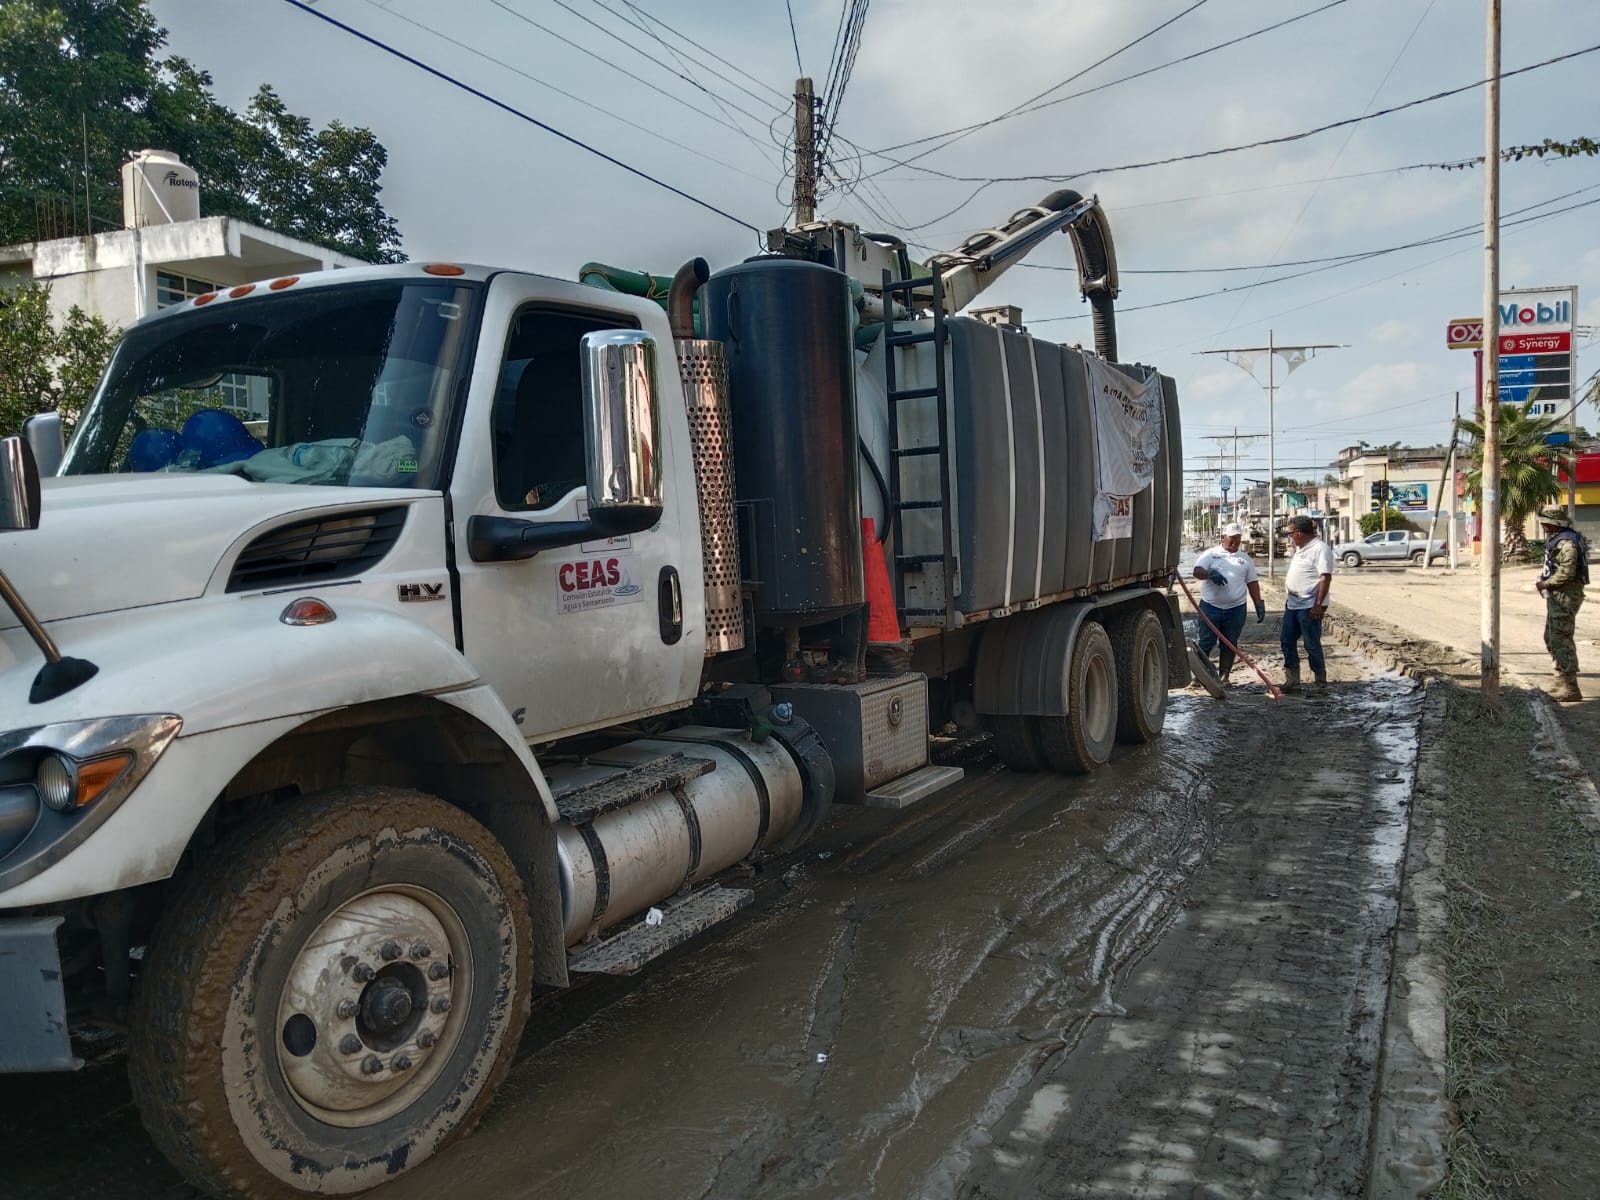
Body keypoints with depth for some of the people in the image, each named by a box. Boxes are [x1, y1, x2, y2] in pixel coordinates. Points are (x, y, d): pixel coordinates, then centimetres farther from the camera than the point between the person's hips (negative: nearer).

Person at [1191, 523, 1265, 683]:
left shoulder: (1245, 558, 13)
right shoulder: (1211, 554, 4)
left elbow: (1252, 582, 14)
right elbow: (1197, 571, -8)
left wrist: (1259, 604, 6)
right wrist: (1210, 574, -29)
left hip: (1235, 609, 3)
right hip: (1210, 606, -3)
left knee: (1230, 644, 7)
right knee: (1205, 642, -1)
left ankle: (1224, 676, 14)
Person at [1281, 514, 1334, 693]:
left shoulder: (1320, 548, -15)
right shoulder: (1301, 548, 15)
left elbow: (1326, 578, -21)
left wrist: (1318, 605, -25)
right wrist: (1287, 597, 21)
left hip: (1309, 606, -10)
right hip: (1293, 604, 10)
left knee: (1312, 645, -1)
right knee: (1287, 641, 10)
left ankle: (1320, 683, 12)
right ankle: (1292, 682, 17)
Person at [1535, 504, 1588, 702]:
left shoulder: (1567, 542, -19)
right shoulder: (1555, 539, 14)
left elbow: (1566, 572, -27)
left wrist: (1545, 583, -16)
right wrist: (1545, 583, 7)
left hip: (1565, 596, -11)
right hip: (1556, 596, 11)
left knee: (1561, 641, -10)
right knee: (1551, 638, 19)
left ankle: (1570, 688, -8)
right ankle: (1562, 679, 30)